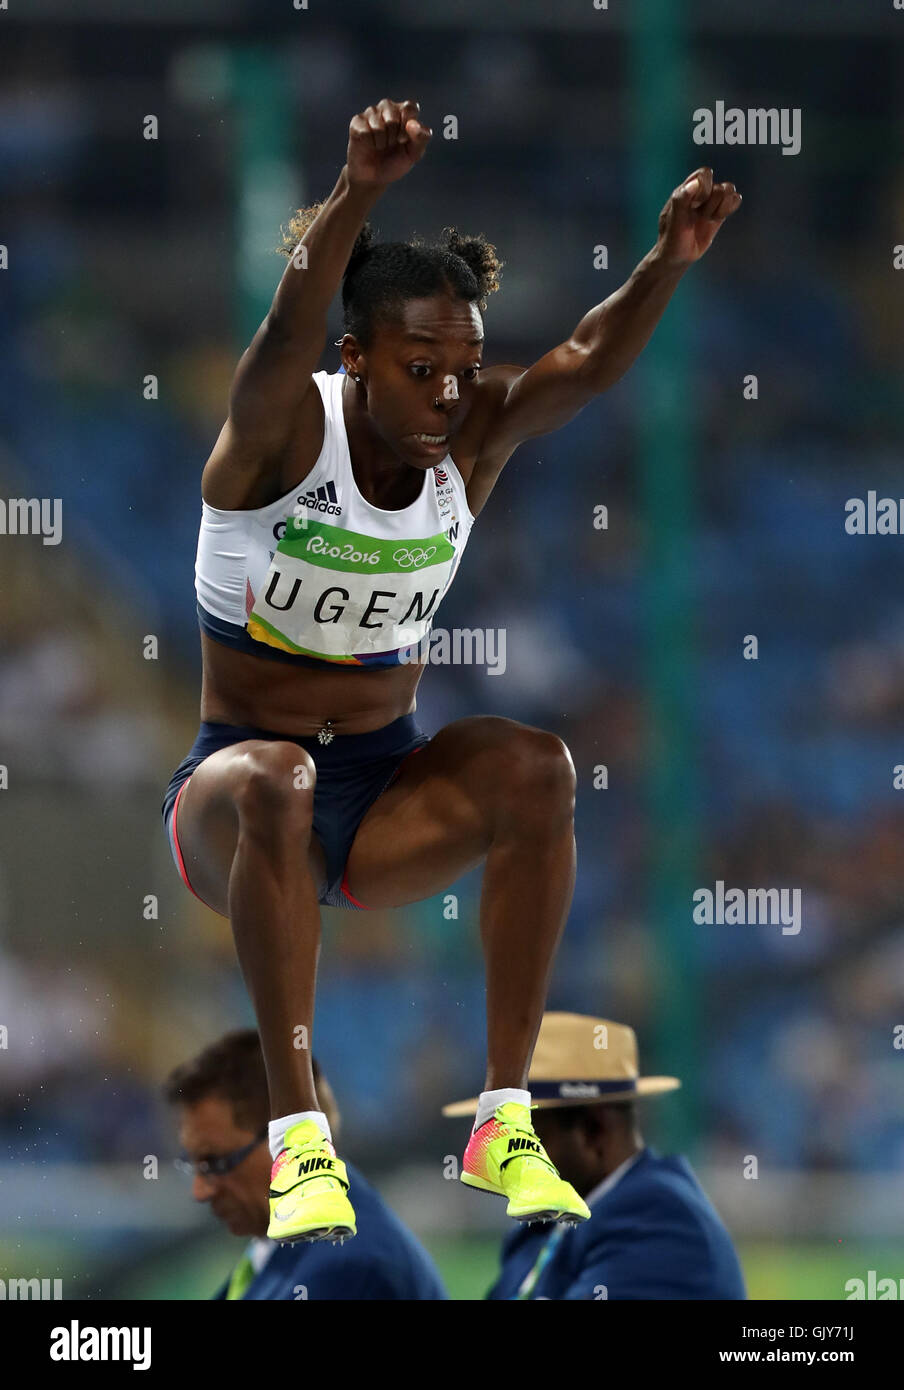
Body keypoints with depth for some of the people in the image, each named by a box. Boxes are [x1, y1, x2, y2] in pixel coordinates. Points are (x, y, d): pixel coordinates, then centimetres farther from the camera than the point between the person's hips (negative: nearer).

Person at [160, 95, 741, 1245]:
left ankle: (504, 1120, -21)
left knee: (536, 765, -25)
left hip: (386, 786, 4)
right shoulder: (284, 431, -15)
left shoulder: (470, 439, -1)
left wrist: (668, 263, -37)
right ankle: (297, 1131, -41)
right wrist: (357, 194, -56)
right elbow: (289, 329, -36)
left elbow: (587, 362, -17)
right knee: (272, 780, -39)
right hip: (234, 786, -4)